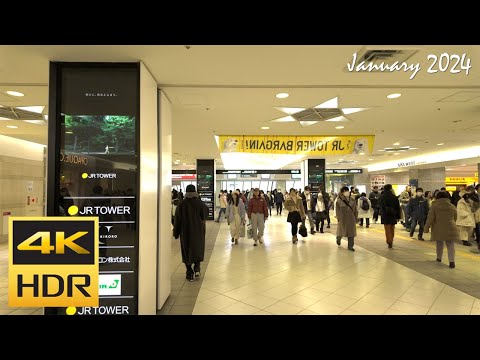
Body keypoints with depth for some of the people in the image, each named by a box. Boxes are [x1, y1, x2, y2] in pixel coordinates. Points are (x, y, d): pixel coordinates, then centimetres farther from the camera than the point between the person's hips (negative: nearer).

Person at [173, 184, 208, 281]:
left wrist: (176, 233, 3)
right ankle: (197, 268, 4)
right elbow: (205, 216, 1)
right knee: (198, 249, 19)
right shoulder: (200, 203, -8)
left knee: (187, 251, 10)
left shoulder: (181, 204, -8)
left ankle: (190, 273, 10)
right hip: (198, 231, 1)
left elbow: (177, 220, -5)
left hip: (185, 232, 0)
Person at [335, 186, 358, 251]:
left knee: (351, 233, 3)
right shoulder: (339, 201, -10)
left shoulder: (352, 200, 0)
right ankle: (338, 239, 46)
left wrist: (356, 218, 5)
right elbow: (337, 211, -7)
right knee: (341, 231, 14)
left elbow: (355, 210, 6)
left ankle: (350, 246, 14)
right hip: (343, 219, -2)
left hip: (351, 219, 3)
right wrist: (339, 218, -10)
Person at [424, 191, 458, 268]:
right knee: (450, 245, 2)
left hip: (439, 229, -1)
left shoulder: (434, 206, -4)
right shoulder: (452, 206, 6)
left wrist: (426, 228, 0)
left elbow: (430, 218, -7)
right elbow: (455, 218, 15)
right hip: (450, 229, 1)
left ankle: (439, 258, 29)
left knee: (439, 244, 17)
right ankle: (452, 261, -9)